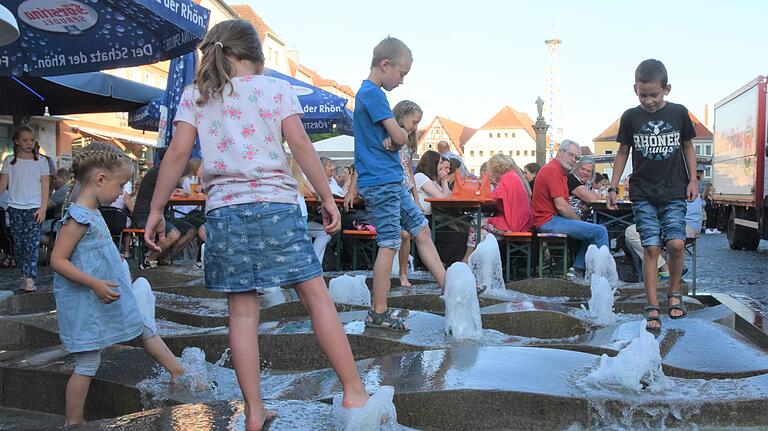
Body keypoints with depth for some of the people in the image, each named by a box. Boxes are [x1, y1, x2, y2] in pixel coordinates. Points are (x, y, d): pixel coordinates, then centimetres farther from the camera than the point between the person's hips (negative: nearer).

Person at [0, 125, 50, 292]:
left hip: (34, 208, -2)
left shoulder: (41, 161, 4)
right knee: (18, 244, 6)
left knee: (32, 243, -10)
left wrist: (43, 208, -7)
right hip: (15, 208, 2)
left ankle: (29, 278, -14)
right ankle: (25, 274, 18)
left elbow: (45, 186, 2)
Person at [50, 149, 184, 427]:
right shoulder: (78, 217, -20)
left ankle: (179, 374, 30)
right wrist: (94, 283, -30)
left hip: (110, 299, 10)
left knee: (147, 329, 17)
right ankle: (73, 423, 16)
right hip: (86, 306, -10)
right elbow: (57, 260, -23)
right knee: (87, 364, 1)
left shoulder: (94, 214, 9)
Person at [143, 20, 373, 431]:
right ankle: (354, 392, 3)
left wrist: (155, 210, 8)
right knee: (317, 297, 1)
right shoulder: (276, 88, 6)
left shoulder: (194, 95, 12)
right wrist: (327, 197, -1)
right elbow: (299, 144, -4)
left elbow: (177, 153, 4)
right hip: (275, 203, -2)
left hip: (223, 209, 3)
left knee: (242, 311, 6)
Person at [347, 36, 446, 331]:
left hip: (393, 181, 10)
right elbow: (400, 137, -19)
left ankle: (448, 288, 18)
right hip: (381, 182, -10)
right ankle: (379, 313, 4)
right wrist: (399, 135, 4)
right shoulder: (373, 93, -15)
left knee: (421, 231, 12)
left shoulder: (368, 92, 17)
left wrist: (392, 137, -8)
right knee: (389, 244, -5)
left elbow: (393, 135, 15)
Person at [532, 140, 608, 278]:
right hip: (549, 221, -11)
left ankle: (577, 269, 12)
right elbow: (560, 206, -19)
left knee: (592, 231, 22)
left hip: (552, 219, 11)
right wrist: (578, 220, -5)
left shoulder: (560, 171, 21)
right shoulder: (553, 170, -13)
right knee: (600, 231, -15)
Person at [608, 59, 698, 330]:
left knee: (676, 243, -11)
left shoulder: (679, 113, 2)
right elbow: (623, 152, 9)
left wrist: (693, 179, 5)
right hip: (643, 194, 0)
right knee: (651, 247, -5)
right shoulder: (630, 117, 1)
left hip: (674, 192, 1)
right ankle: (652, 308, 2)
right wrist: (613, 187, 6)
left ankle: (674, 292, 15)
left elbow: (688, 146, 13)